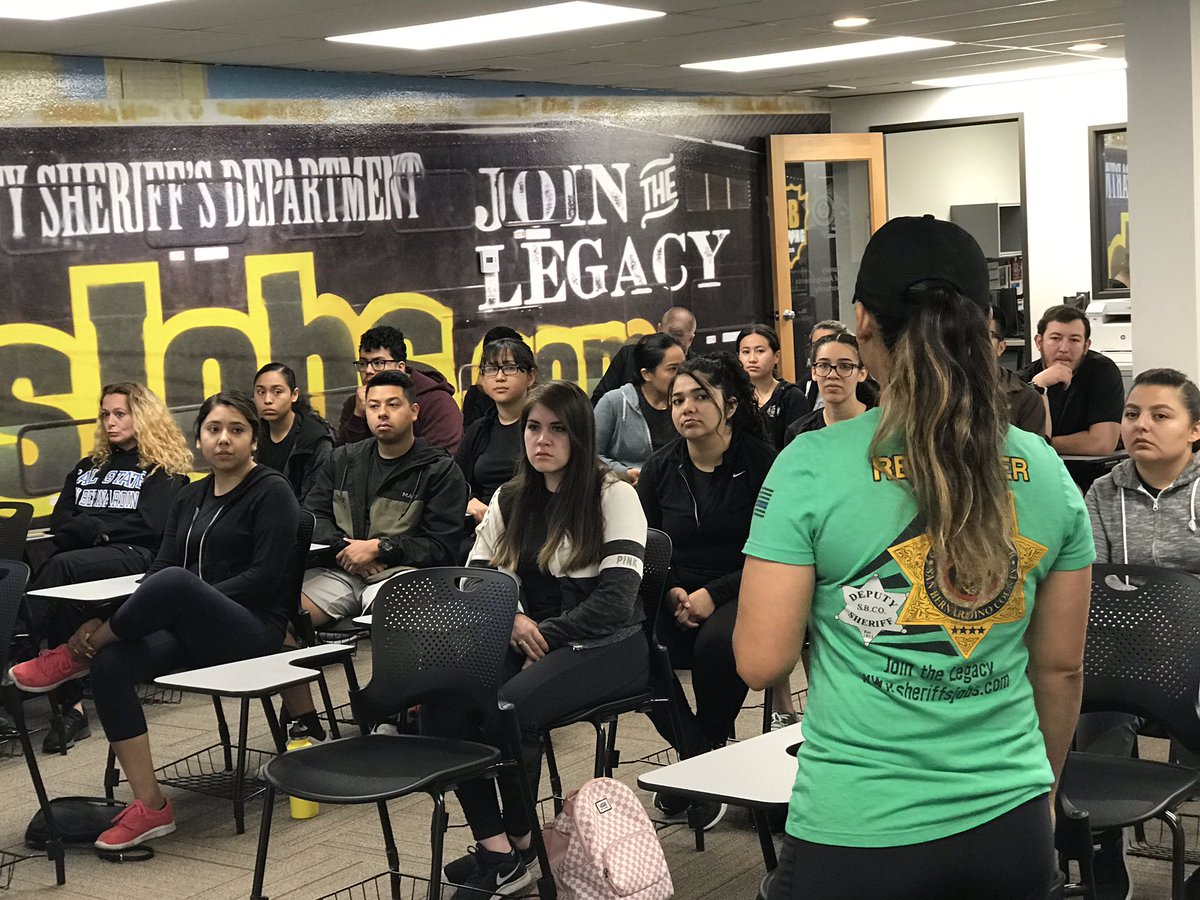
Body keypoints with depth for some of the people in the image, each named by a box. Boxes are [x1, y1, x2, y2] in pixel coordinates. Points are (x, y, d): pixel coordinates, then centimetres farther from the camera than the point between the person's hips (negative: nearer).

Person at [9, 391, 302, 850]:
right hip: (192, 631, 7)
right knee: (110, 664, -24)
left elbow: (266, 577, -11)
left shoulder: (272, 492, -1)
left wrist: (187, 600, -16)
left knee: (176, 582, -37)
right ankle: (150, 807, -22)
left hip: (253, 628, -6)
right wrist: (115, 619, -8)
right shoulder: (189, 498, 19)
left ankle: (74, 656, -12)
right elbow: (157, 570, 11)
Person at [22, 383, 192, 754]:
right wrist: (94, 529, -3)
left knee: (61, 567, -36)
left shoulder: (165, 470, 11)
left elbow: (150, 526, -4)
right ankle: (71, 706, -34)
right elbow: (59, 522, 19)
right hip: (81, 556, 4)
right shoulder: (88, 467, 30)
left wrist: (92, 527, -4)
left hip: (136, 556, -4)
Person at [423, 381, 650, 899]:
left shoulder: (614, 496, -4)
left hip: (606, 648, -5)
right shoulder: (509, 502, 13)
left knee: (511, 704, -32)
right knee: (442, 697, -23)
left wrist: (545, 635, -17)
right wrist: (511, 622, -12)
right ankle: (494, 847, -20)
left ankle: (518, 841, -8)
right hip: (530, 643, 5)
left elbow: (615, 600, -13)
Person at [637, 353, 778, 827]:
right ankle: (697, 758, -10)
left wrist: (713, 594, -17)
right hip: (677, 598, 4)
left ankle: (709, 752, -9)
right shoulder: (661, 468, 6)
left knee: (717, 643, -37)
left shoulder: (761, 463, -5)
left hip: (740, 595, -3)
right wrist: (670, 593, -8)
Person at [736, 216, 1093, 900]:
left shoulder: (812, 466, -13)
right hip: (1011, 826, 4)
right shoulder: (1045, 471, -1)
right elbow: (1062, 668, 7)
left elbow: (761, 660, -12)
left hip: (859, 834, -3)